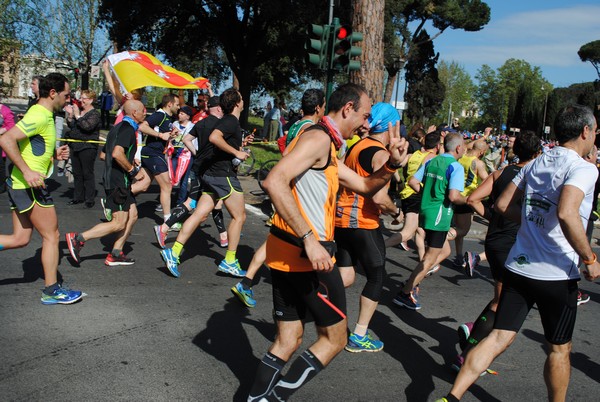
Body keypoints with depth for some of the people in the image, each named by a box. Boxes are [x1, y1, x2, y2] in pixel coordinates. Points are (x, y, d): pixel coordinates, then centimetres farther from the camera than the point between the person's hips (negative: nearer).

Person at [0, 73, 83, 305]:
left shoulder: (42, 114, 15)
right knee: (51, 236, 1)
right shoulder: (40, 116, -16)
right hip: (30, 185, -10)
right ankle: (52, 291, 11)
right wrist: (27, 171, -28)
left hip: (19, 184, 10)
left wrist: (54, 153, 11)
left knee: (20, 239, 13)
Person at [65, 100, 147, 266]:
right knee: (119, 223, -7)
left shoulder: (118, 128, 17)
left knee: (132, 215, 12)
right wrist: (133, 171, -18)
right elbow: (117, 153, -29)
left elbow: (104, 154, 23)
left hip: (116, 181, 10)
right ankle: (78, 238, -6)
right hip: (119, 182, -10)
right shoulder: (128, 128, -14)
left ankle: (115, 254, 14)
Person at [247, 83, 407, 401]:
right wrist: (309, 240, -29)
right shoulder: (319, 138, -12)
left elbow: (365, 186, 27)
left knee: (289, 338, 16)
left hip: (286, 254, 9)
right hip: (306, 254, -9)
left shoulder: (326, 149, 20)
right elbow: (275, 182, -27)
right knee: (333, 339, 7)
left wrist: (392, 164, 9)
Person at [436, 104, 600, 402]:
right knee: (559, 348, 15)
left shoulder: (536, 164, 9)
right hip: (556, 274, -6)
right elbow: (567, 214, -29)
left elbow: (503, 205, 13)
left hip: (518, 266, 6)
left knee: (499, 337, 5)